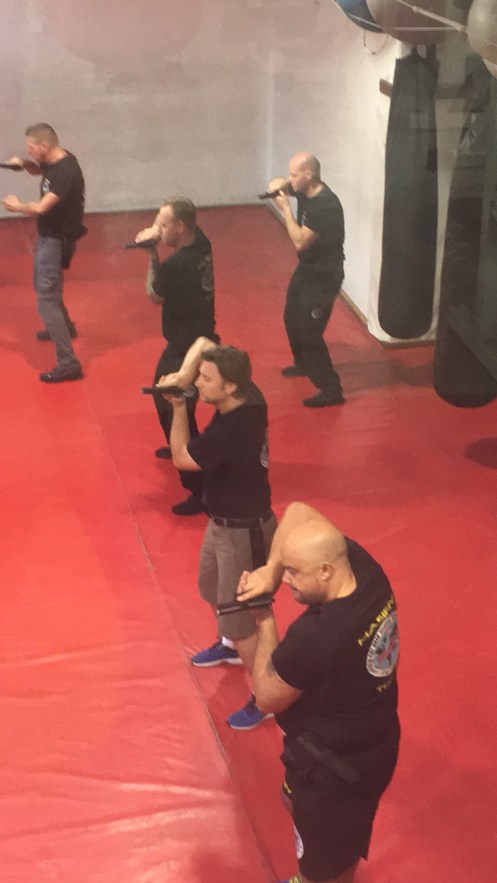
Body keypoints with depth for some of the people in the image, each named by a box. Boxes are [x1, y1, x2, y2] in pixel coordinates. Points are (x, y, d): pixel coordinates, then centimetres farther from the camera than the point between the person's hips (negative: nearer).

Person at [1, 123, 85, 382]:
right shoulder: (55, 160, 0)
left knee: (47, 299, -13)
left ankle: (68, 363, -14)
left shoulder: (67, 173, -29)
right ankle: (64, 327, 53)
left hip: (57, 240, -10)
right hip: (48, 235, 10)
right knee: (44, 287, 29)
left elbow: (40, 208, -32)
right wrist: (23, 164, 1)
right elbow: (38, 169, 23)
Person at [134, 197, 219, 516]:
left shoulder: (176, 266, -31)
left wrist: (152, 253, -6)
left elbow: (154, 295, -11)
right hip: (199, 338, 10)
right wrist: (154, 236, -8)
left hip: (187, 348, -10)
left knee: (176, 412, -5)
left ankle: (202, 491, -3)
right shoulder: (201, 243, -5)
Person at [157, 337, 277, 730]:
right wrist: (182, 376, -14)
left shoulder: (231, 431, -35)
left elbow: (181, 458, -20)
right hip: (224, 521, 10)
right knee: (212, 589, 32)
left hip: (244, 532, -10)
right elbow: (203, 343, 3)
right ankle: (230, 646, 57)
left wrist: (178, 406, -15)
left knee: (239, 619, 4)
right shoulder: (249, 397, -10)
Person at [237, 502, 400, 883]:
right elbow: (299, 512, -2)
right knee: (296, 799, 34)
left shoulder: (318, 635, -38)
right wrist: (269, 569, -13)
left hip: (337, 767, -9)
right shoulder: (367, 572, -15)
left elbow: (266, 697, -20)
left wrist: (265, 622, -12)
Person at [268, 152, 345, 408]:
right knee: (292, 318, 26)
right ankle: (303, 364, 49)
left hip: (323, 276, -10)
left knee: (309, 332, -8)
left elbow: (300, 241, -28)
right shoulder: (305, 190, -3)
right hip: (306, 269, 10)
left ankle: (331, 390, 0)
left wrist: (285, 209, -21)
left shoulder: (326, 205, -30)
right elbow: (282, 184, 17)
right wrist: (277, 185, -8)